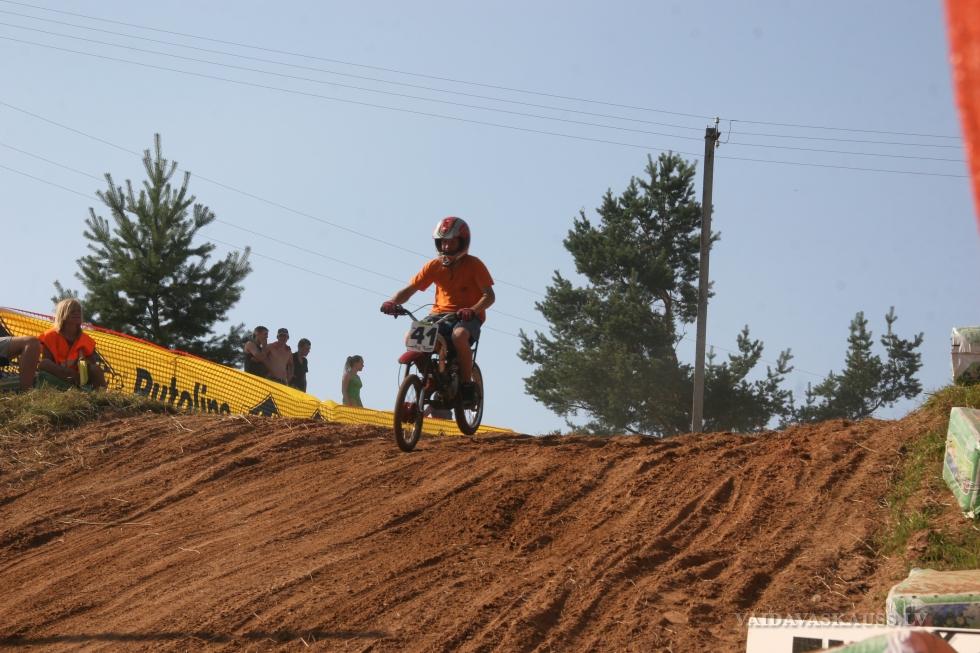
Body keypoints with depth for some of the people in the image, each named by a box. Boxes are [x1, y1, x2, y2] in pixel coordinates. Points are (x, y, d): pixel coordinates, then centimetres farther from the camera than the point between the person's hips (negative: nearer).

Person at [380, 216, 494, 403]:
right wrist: (393, 302, -18)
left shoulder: (473, 264, -2)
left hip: (467, 317, -4)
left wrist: (473, 310, -29)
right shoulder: (434, 266, 7)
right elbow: (410, 289, 3)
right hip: (440, 315, 4)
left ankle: (467, 385, -23)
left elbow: (489, 295, -8)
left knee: (459, 335, -39)